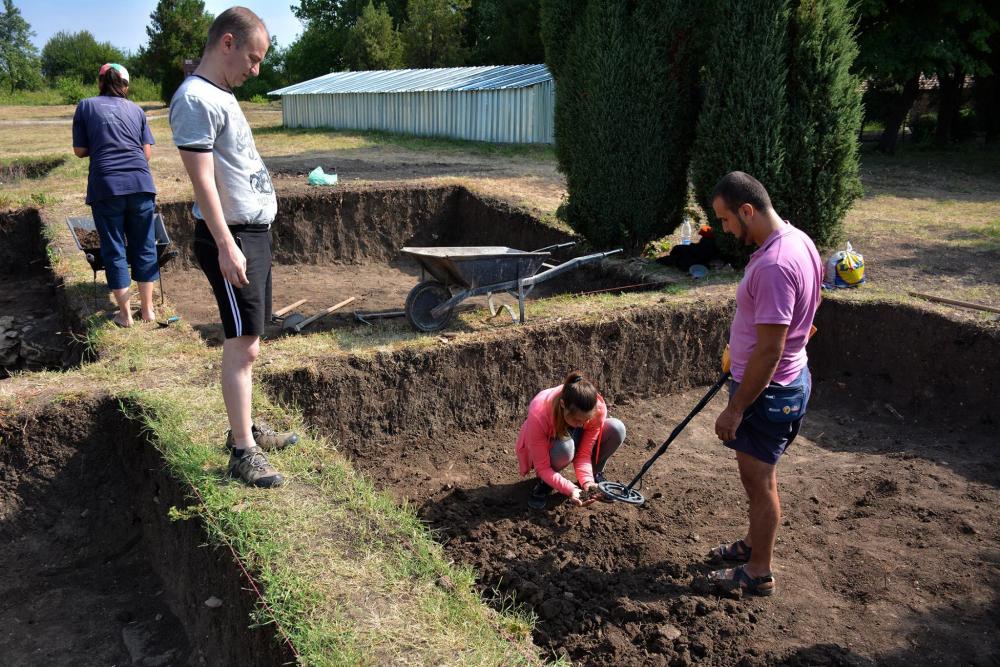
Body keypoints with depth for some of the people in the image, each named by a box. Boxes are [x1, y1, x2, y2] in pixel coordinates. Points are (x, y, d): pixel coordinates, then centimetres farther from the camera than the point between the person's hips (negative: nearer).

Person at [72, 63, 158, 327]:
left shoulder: (86, 106, 7)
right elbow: (147, 152, 8)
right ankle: (147, 308, 16)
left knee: (114, 250, 6)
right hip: (141, 184, 2)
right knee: (144, 246, 11)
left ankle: (125, 314, 10)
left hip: (106, 186, -2)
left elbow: (80, 151, 5)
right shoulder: (136, 110, 12)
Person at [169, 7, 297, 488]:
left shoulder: (221, 95, 15)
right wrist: (226, 245, -23)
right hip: (231, 237, -10)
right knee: (242, 344, -7)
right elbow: (201, 179, -20)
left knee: (247, 342, 15)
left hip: (254, 231, 10)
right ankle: (242, 452, 0)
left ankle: (244, 429, 26)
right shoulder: (196, 99, -14)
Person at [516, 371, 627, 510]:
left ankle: (595, 475, 1)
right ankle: (545, 482, -7)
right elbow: (542, 468, -33)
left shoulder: (598, 409, -31)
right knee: (564, 448, -40)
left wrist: (587, 482, -41)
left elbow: (584, 453, -23)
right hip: (547, 450, -3)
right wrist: (571, 490, -46)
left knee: (616, 428, -25)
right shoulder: (539, 415, -40)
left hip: (575, 437, 3)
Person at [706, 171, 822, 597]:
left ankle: (758, 573, 24)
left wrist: (735, 409, -21)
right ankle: (754, 543, 43)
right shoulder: (797, 240, 2)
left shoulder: (773, 265, -30)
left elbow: (769, 353, -28)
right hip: (789, 379, 10)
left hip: (768, 390, -10)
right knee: (759, 475, 24)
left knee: (759, 480, 7)